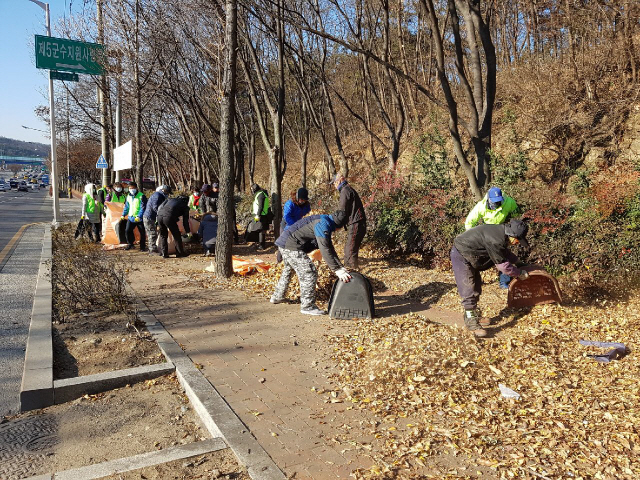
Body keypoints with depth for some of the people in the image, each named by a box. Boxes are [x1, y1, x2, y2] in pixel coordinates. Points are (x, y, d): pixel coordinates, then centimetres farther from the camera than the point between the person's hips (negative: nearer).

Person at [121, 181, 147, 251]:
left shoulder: (141, 196, -10)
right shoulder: (128, 196, 11)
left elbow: (143, 208, -14)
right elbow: (126, 207, 21)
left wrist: (139, 216, -21)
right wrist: (123, 215, 17)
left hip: (139, 218, -5)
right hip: (131, 217, 5)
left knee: (142, 233, 3)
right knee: (127, 231, -1)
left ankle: (142, 247, 15)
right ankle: (130, 244, 17)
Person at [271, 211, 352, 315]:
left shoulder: (325, 223, 14)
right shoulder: (323, 224, -18)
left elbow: (330, 248, 14)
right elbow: (325, 250, -26)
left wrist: (340, 267, 7)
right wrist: (337, 270, -26)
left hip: (284, 244, 11)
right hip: (291, 245, -11)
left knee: (287, 270, 30)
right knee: (309, 273, -10)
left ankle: (277, 297, 46)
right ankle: (307, 306, -4)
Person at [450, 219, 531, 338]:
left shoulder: (502, 233, 0)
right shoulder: (495, 240, -30)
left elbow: (504, 251, 23)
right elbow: (502, 265, -22)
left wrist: (517, 261, 19)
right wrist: (520, 273, -9)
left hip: (470, 255, 11)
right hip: (461, 255, -11)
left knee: (476, 287, 17)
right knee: (468, 290, -11)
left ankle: (474, 315, 31)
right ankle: (471, 323, -6)